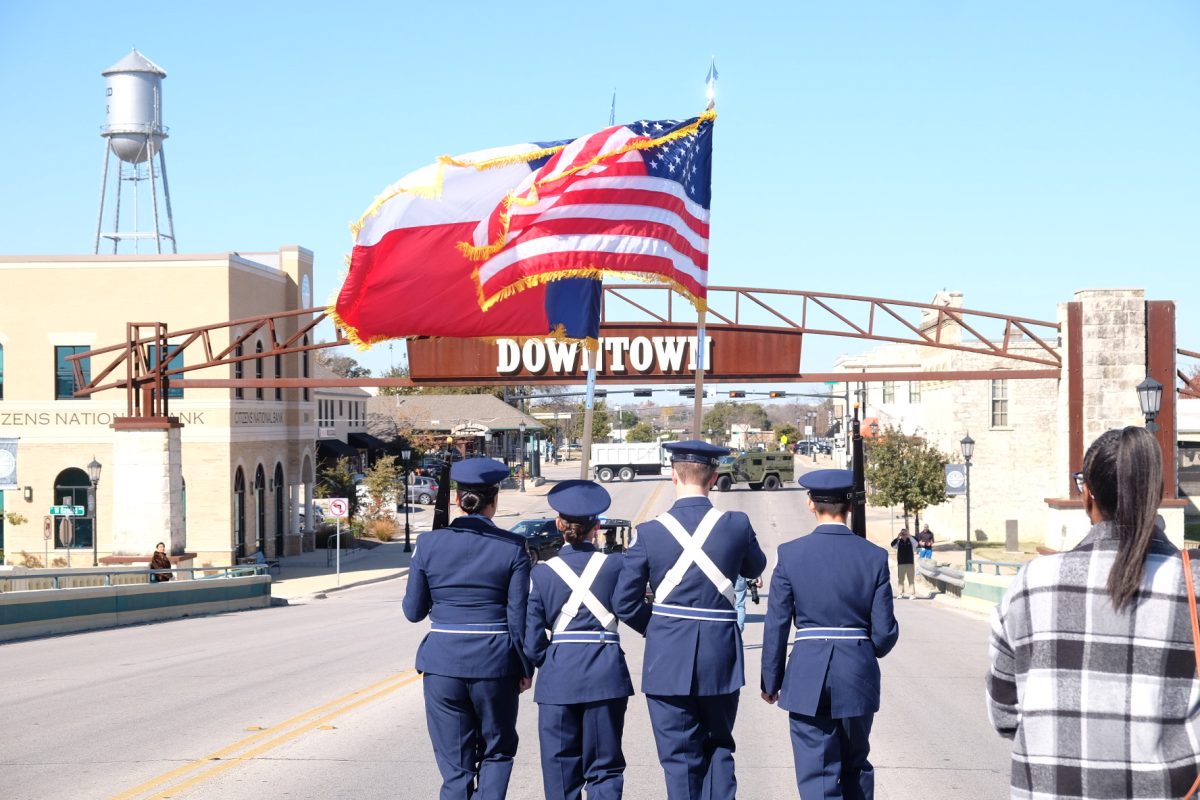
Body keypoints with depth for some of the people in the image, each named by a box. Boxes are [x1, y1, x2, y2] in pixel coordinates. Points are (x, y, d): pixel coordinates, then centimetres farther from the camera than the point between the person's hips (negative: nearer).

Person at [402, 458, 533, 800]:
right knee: (497, 751, 18)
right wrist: (526, 668, 6)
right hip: (495, 662, -1)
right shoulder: (511, 547, -5)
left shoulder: (429, 544, -2)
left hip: (443, 661, 1)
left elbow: (414, 611, 4)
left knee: (454, 763, 9)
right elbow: (519, 616, -5)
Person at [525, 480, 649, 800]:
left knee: (561, 767, 10)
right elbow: (638, 616, 4)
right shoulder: (614, 566, -3)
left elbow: (532, 639, -2)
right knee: (604, 768, 6)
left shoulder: (541, 572, -1)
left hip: (558, 678, 0)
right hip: (606, 676, 0)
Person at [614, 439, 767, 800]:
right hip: (720, 657, 1)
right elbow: (755, 567, 16)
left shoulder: (649, 532, -7)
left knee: (680, 756, 6)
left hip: (668, 659, -1)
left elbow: (625, 603, -3)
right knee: (718, 747, 17)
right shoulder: (736, 525, -5)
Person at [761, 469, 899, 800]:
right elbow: (885, 630, -2)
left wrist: (770, 681, 8)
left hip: (807, 677, -1)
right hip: (859, 675, 2)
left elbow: (776, 626, -3)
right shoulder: (874, 556, -3)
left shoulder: (791, 553, -5)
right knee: (856, 766, 19)